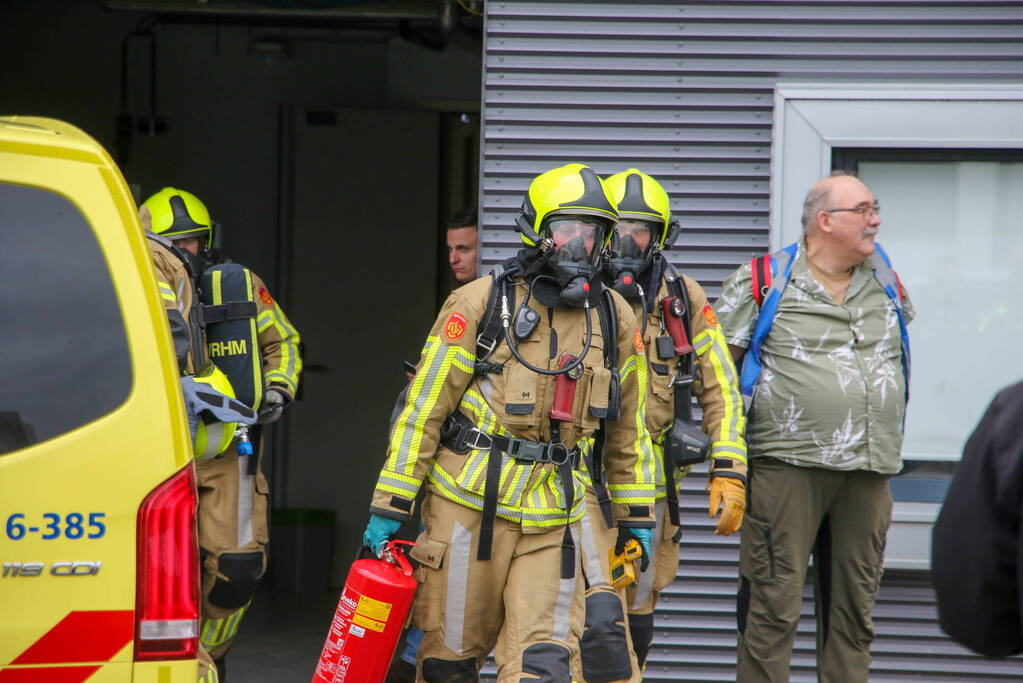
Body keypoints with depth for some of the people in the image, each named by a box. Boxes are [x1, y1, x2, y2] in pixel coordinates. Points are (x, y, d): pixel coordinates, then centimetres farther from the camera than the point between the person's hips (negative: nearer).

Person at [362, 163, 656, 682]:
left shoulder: (614, 319, 8)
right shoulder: (481, 303, -4)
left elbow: (627, 429, 18)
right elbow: (424, 408, -4)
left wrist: (637, 518, 17)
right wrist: (388, 506, -7)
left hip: (552, 522, 3)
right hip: (471, 504, -3)